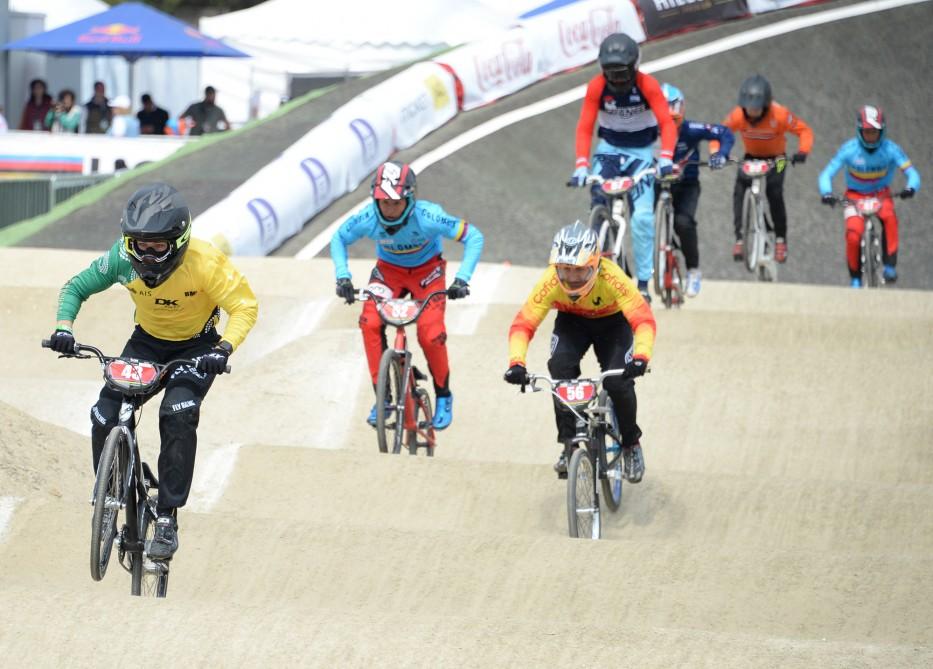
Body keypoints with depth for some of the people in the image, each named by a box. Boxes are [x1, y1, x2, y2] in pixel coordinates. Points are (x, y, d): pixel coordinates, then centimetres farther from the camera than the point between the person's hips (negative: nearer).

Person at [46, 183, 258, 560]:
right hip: (147, 342, 3)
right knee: (104, 417, -16)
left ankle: (168, 519, -22)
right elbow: (76, 288, -7)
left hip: (196, 347, -3)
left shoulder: (204, 263, -30)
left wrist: (224, 348, -41)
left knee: (178, 416, -28)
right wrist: (63, 327, -26)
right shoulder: (123, 258, -21)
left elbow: (244, 306, -24)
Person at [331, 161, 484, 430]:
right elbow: (339, 239, -5)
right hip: (389, 270, 2)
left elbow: (473, 237, -26)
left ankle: (443, 396, 8)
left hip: (427, 271, -2)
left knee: (431, 334, -19)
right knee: (370, 322, -23)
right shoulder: (368, 219, -26)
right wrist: (342, 276, -17)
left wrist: (462, 279, -34)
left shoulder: (427, 217, -34)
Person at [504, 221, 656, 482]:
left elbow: (643, 319, -41)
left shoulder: (612, 277, -37)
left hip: (612, 322, -2)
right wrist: (516, 363, -47)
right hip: (572, 322, 2)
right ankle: (569, 444, -15)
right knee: (560, 369, -27)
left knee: (618, 381, -21)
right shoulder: (550, 281, -32)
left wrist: (641, 357, -58)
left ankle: (631, 444, 7)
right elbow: (523, 324, -31)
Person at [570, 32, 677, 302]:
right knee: (599, 199, -26)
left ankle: (643, 281, -1)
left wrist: (666, 158, -37)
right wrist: (581, 164, -28)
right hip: (609, 148, 1)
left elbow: (667, 123, -22)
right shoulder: (597, 87, -15)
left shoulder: (647, 85, -19)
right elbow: (584, 128, -15)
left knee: (642, 217, -13)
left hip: (641, 151, -1)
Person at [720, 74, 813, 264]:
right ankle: (739, 239, -21)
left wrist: (803, 151, -39)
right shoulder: (737, 115, -25)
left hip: (775, 158, -2)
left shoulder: (779, 115, -29)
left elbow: (804, 130, -21)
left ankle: (780, 239, -5)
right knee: (739, 189, -23)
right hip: (751, 156, 2)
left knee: (774, 192, -22)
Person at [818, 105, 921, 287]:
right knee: (853, 235, -23)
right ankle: (855, 277, 0)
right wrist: (826, 193, -40)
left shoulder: (890, 149, -18)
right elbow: (826, 174, -20)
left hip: (881, 194, 0)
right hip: (855, 195, 0)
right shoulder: (849, 149, -19)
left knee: (889, 217, -34)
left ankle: (890, 265, -25)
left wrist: (911, 187, -44)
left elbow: (912, 173, -21)